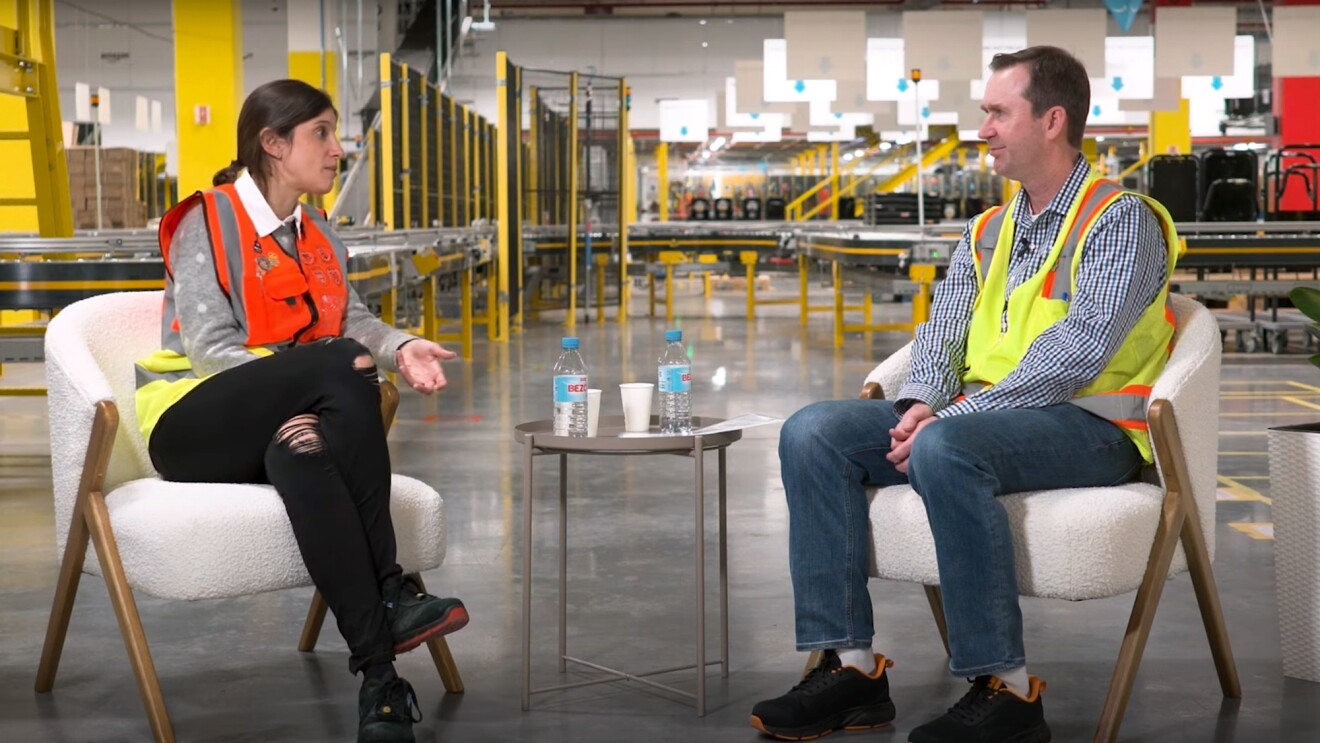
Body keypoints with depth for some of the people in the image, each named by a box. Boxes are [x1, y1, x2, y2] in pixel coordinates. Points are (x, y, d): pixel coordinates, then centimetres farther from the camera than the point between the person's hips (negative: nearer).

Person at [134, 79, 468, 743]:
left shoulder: (320, 238, 18)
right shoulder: (207, 223, -4)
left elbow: (352, 319, 3)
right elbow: (210, 347, -15)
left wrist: (399, 346, -20)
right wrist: (297, 379, -28)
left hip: (285, 422, 5)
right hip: (194, 425, -4)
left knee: (301, 457, -38)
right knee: (340, 365, -34)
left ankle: (377, 676, -42)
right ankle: (389, 593, -31)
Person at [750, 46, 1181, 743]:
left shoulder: (1120, 220, -4)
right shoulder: (987, 231, 21)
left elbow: (1079, 350, -17)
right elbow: (942, 329, 13)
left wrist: (952, 417, -21)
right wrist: (922, 402, -11)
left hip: (1087, 424, -7)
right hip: (974, 415, 8)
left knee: (945, 449, -38)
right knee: (813, 432, -10)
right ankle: (851, 665, -14)